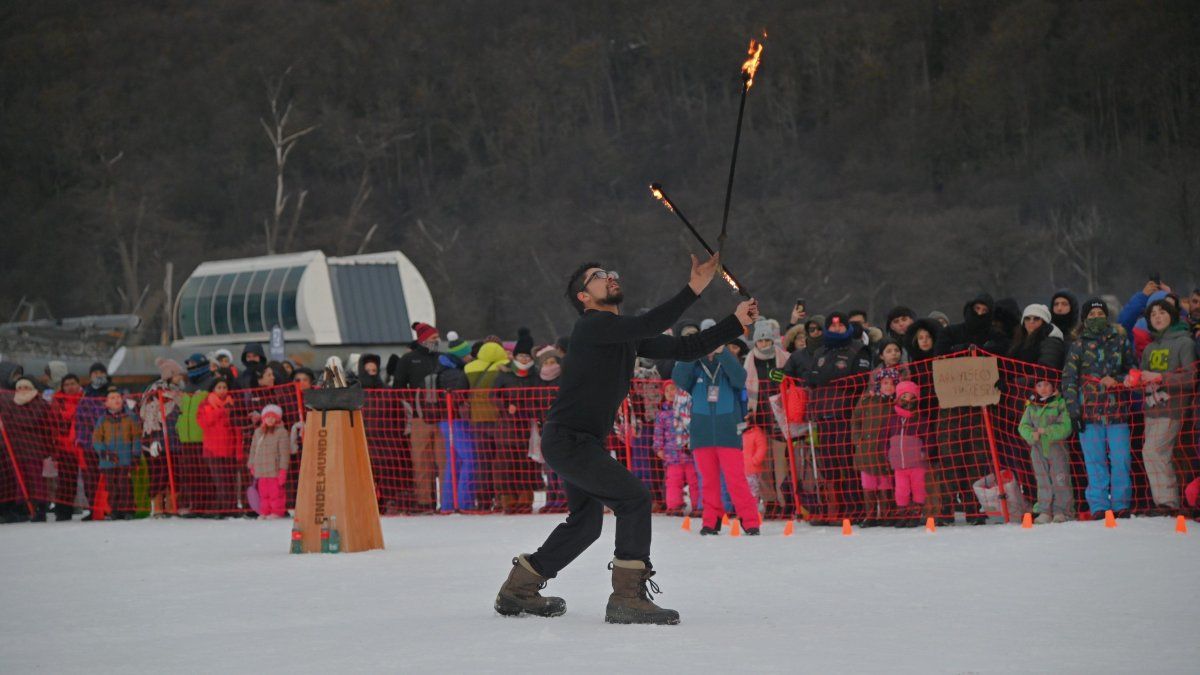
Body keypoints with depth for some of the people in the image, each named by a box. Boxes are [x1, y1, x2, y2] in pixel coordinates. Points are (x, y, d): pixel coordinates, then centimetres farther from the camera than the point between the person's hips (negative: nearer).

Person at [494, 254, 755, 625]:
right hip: (566, 438, -11)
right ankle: (628, 597, -19)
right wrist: (693, 289, -34)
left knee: (585, 523, 22)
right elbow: (648, 325, -30)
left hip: (584, 442, 11)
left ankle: (516, 591, 31)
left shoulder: (629, 336, 13)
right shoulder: (592, 326, -14)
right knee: (634, 497, -19)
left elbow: (685, 349, 10)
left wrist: (737, 323, 3)